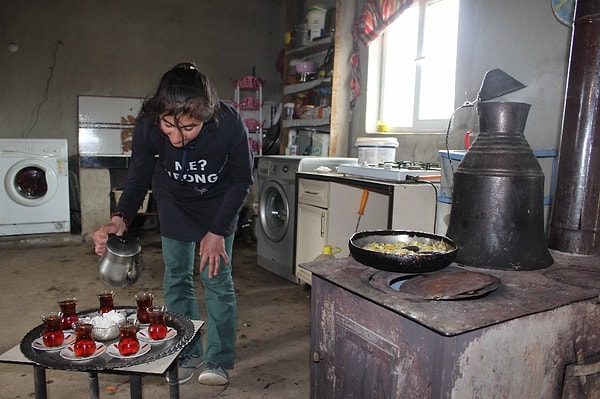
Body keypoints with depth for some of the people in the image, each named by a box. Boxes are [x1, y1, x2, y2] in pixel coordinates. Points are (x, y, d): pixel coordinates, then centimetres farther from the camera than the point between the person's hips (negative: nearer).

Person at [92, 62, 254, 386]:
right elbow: (139, 177, -13)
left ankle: (219, 361, 17)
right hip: (174, 204, 3)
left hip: (219, 205, -2)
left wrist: (218, 231, -19)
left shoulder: (230, 125, -34)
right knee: (176, 279, 7)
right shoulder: (147, 124, -28)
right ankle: (188, 353, 26)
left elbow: (241, 180, -18)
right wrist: (120, 218, -31)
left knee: (216, 280, -1)